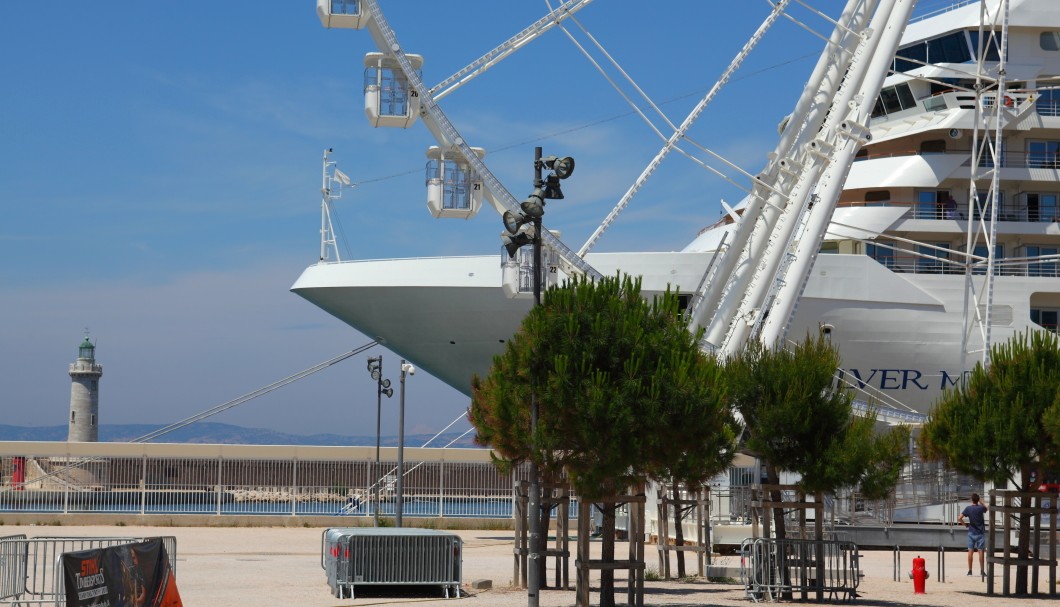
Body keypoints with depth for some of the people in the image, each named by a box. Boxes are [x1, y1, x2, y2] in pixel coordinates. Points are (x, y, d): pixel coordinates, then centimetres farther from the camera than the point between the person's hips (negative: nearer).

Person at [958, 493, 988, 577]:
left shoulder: (968, 508, -6)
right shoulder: (981, 508, -8)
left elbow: (959, 518, -12)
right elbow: (986, 508, 16)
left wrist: (965, 524, 2)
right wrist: (981, 502, 16)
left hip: (971, 533, 1)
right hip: (980, 533, -1)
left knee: (970, 551, 4)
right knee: (981, 551, 0)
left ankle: (970, 570, 5)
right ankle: (982, 571, 0)